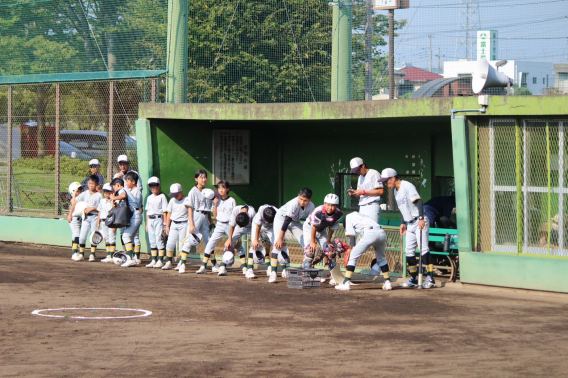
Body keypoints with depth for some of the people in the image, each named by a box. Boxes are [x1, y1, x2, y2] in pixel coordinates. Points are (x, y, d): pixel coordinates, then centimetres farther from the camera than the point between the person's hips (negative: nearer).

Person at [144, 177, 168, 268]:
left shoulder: (162, 196, -2)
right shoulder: (149, 198, 16)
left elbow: (165, 211, -6)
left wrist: (165, 223, -11)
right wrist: (147, 224, 15)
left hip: (159, 219, -6)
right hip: (150, 220, 6)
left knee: (159, 240, -9)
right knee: (152, 241, 7)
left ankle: (160, 260, -7)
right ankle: (153, 260, 11)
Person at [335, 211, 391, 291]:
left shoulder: (349, 217, 26)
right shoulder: (362, 217, 42)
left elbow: (351, 234, 10)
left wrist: (353, 247, 1)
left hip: (370, 234, -6)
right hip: (382, 233, 6)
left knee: (353, 256, 3)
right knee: (381, 258, 28)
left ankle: (346, 283, -2)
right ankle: (388, 282, 26)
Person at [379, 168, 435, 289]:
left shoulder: (407, 186, -12)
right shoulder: (396, 191, 15)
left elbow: (418, 201, -20)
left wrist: (421, 219, -28)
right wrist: (403, 223, 16)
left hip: (420, 222, -9)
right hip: (410, 224, 9)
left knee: (423, 248, -13)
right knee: (409, 251, 7)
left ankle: (430, 278, -12)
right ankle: (413, 280, 12)